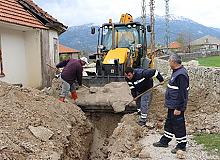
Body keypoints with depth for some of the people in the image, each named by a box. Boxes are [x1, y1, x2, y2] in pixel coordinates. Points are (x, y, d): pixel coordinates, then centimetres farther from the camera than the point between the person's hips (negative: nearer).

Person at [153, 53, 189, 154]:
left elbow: (182, 93, -25)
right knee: (169, 123, 19)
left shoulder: (181, 75, -23)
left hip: (176, 106, -10)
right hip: (172, 105, 11)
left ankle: (182, 145, 18)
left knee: (178, 125, 3)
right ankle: (164, 141, 32)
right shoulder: (176, 71, 10)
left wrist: (178, 108, -23)